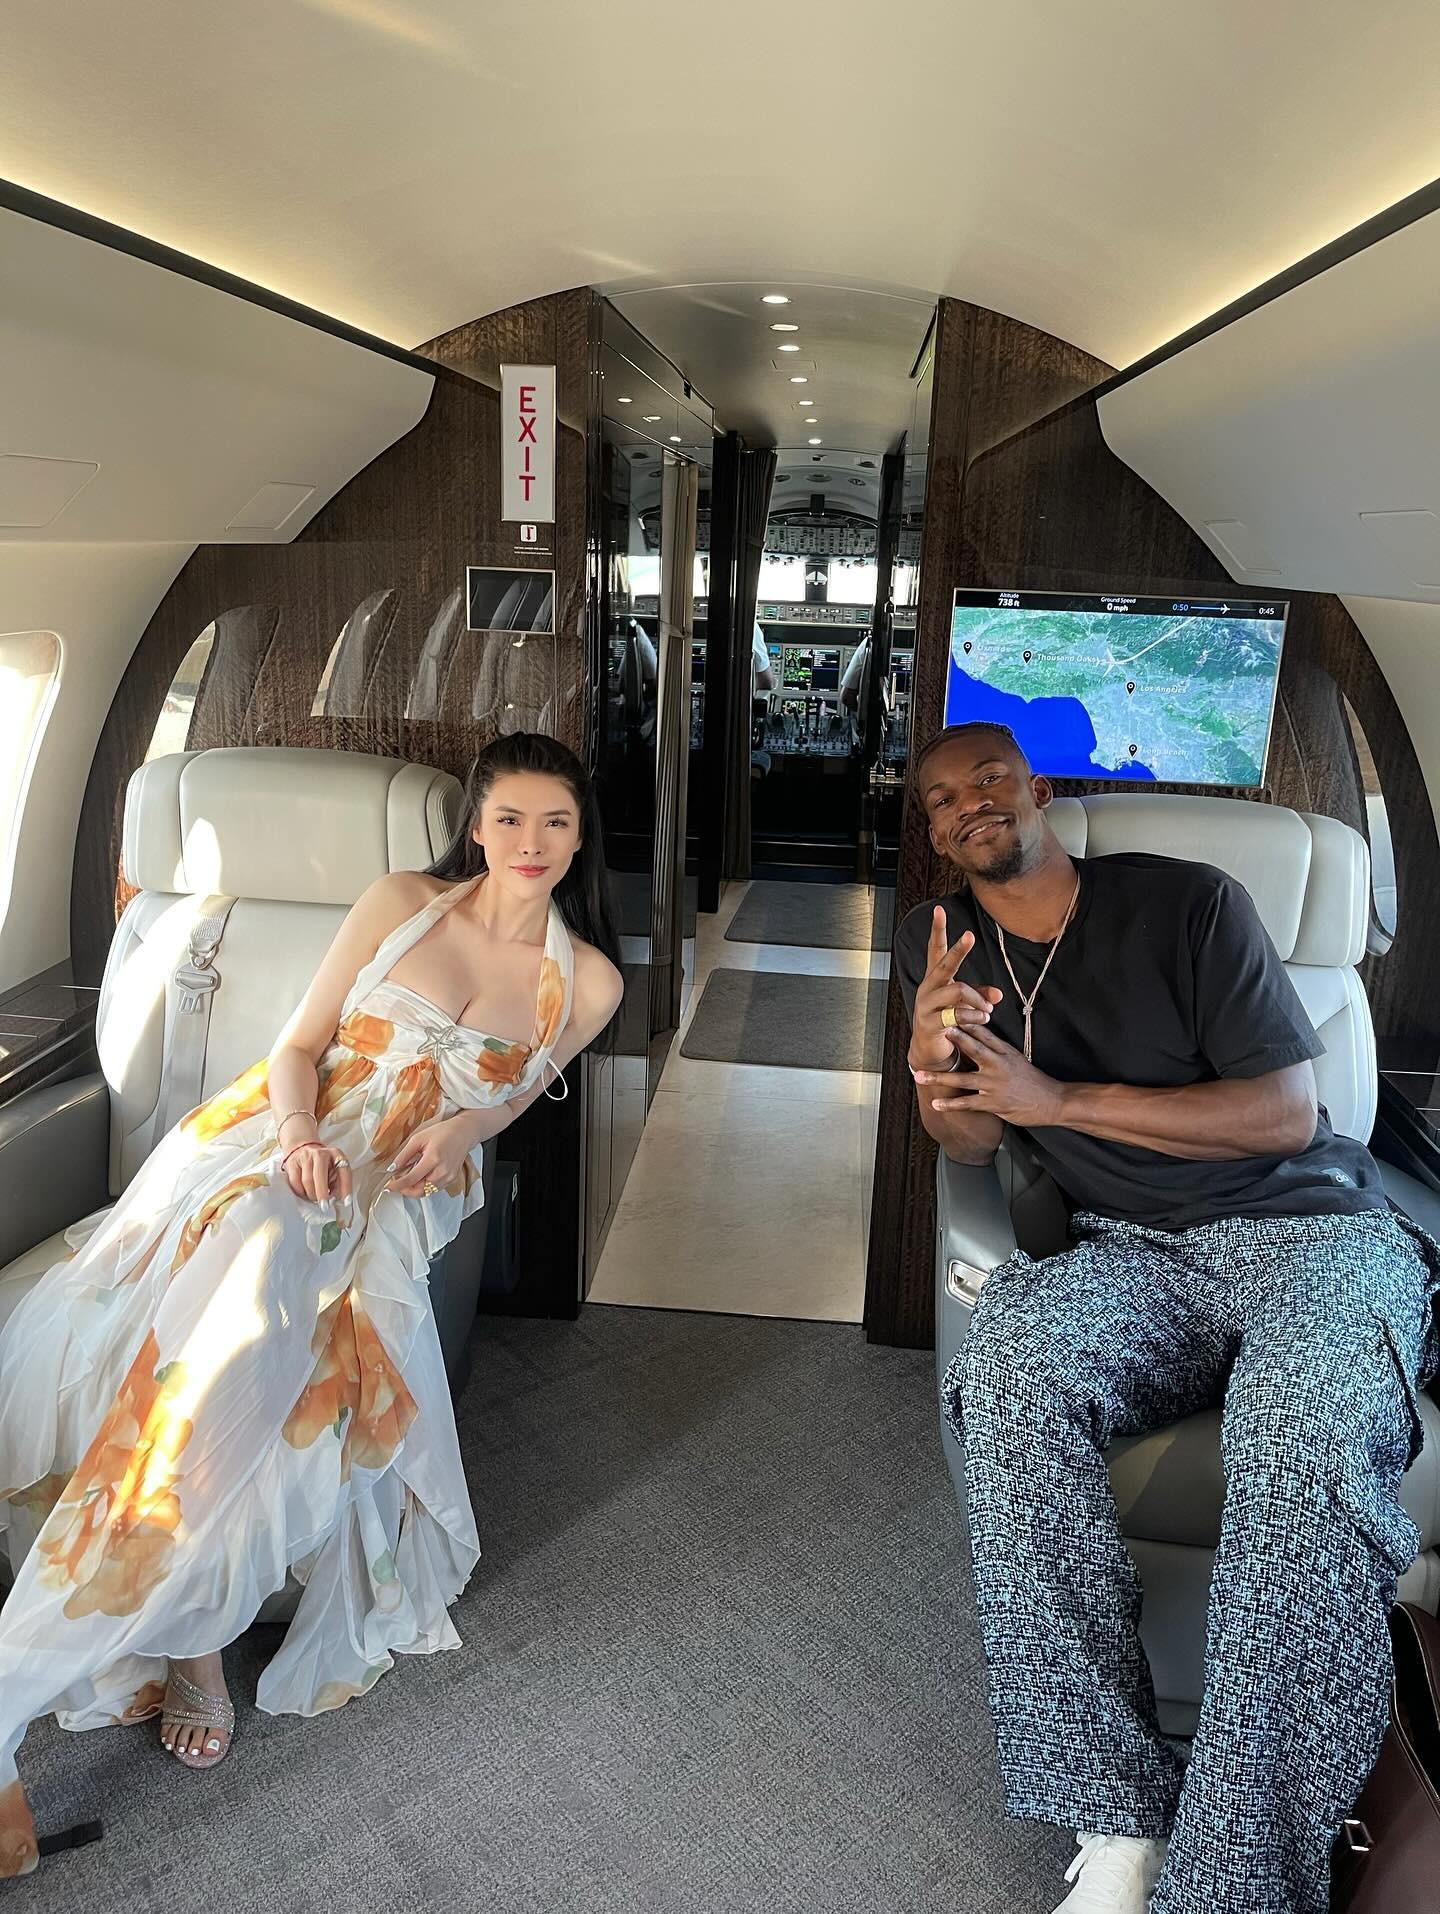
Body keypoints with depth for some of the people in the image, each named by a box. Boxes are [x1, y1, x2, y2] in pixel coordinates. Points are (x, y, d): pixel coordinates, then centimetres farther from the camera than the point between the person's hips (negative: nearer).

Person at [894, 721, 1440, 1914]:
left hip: (1311, 1225, -2)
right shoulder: (941, 943, 10)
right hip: (1139, 1256, 2)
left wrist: (1061, 1099, -15)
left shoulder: (1187, 903, -3)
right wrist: (933, 1069, -18)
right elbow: (972, 1145, 7)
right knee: (1013, 1348, -32)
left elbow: (1287, 1112, -7)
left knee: (1306, 1433, -36)